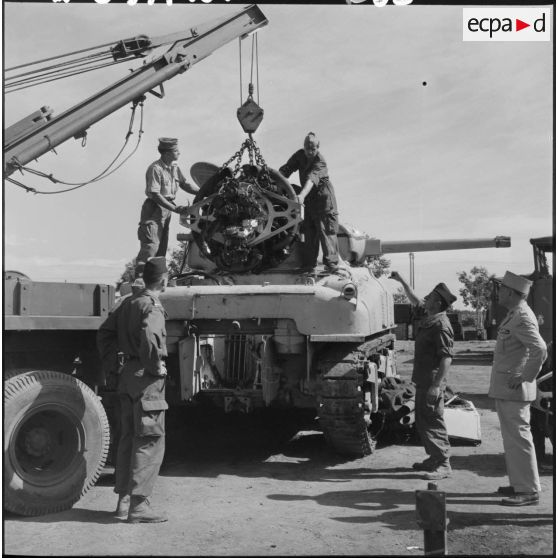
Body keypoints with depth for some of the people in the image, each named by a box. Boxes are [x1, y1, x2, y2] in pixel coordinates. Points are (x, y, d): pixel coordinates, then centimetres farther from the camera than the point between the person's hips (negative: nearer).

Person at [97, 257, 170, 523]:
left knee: (129, 438, 15)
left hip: (127, 374, 9)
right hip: (147, 378, -9)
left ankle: (124, 501, 23)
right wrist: (156, 367, -19)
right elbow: (148, 338, -32)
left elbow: (105, 332, 17)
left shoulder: (128, 302, 12)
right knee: (150, 440, -2)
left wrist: (111, 366, 17)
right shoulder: (152, 306, -14)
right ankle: (138, 504, 0)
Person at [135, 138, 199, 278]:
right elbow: (155, 194, -22)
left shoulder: (174, 167, 7)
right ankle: (140, 275, -11)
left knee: (162, 246, 12)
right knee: (151, 244, -13)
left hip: (167, 209, 9)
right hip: (154, 209, -9)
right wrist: (175, 208, -26)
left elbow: (185, 184, 10)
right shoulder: (155, 169, -19)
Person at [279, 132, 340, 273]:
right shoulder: (300, 155, -2)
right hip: (309, 198, 7)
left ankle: (332, 263, -10)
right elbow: (286, 169, -3)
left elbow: (311, 179, -38)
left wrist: (302, 195, -52)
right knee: (309, 231, 6)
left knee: (326, 229, -10)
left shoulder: (320, 161, -22)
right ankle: (309, 264, 9)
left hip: (323, 197, -6)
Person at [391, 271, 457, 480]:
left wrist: (437, 385, -26)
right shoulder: (426, 317, 9)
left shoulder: (441, 326, -18)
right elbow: (414, 300, 29)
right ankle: (434, 458, 25)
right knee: (421, 421, 16)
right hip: (422, 379, 10)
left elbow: (446, 358, -23)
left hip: (432, 381, -10)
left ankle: (443, 464, -1)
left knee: (433, 420, -7)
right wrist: (402, 281, 29)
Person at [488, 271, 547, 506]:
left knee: (518, 438, -4)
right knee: (512, 437, 17)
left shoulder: (522, 318, -18)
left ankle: (528, 491, 3)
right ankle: (519, 484, 27)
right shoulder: (514, 314, 14)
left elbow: (539, 350, -29)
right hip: (504, 389, 10)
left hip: (514, 389, -10)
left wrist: (525, 377, -20)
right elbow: (536, 350, 25)